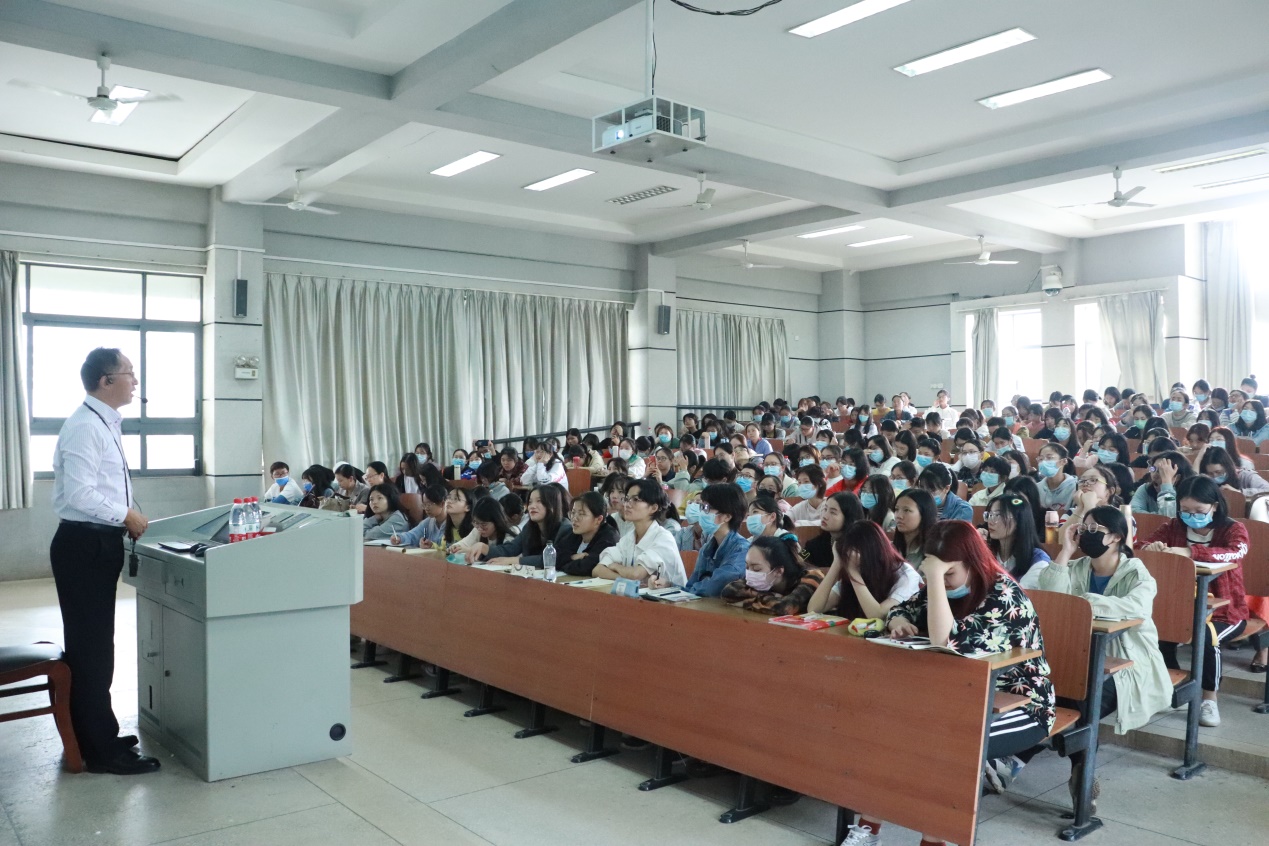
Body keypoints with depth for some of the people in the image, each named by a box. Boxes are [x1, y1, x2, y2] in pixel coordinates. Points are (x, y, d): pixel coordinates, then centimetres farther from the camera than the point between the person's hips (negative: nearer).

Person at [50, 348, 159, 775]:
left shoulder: (105, 423, 13)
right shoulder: (84, 426, -18)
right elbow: (79, 493, -25)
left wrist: (127, 515, 9)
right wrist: (127, 516, -16)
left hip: (98, 543, 10)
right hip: (83, 546, -10)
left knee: (94, 643, 18)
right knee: (90, 646, -2)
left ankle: (99, 735, 30)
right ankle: (100, 751, 7)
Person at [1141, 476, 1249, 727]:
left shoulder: (1233, 529, -6)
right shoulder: (1174, 526, 5)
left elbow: (1236, 552, -29)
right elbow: (1143, 545, -3)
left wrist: (1190, 552, -42)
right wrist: (1152, 548, -29)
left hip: (1224, 611, -3)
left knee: (1207, 636, -33)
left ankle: (1210, 699, -9)